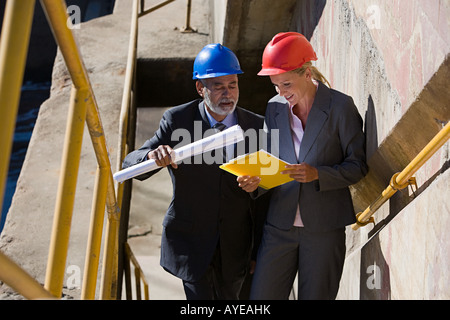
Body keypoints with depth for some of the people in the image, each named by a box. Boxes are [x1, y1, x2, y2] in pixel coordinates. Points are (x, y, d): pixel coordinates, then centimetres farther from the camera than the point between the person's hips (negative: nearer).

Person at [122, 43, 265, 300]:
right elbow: (130, 164, -12)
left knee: (228, 298, 17)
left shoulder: (256, 125, -3)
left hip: (236, 245, 3)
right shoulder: (177, 120, -8)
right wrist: (154, 155, -32)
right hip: (191, 239, -2)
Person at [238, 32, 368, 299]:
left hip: (324, 227, -3)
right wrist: (255, 182, -9)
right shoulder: (274, 108, 6)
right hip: (280, 225, 4)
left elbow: (358, 165, -4)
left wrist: (317, 174, -20)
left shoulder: (340, 106, -6)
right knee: (261, 297, 1)